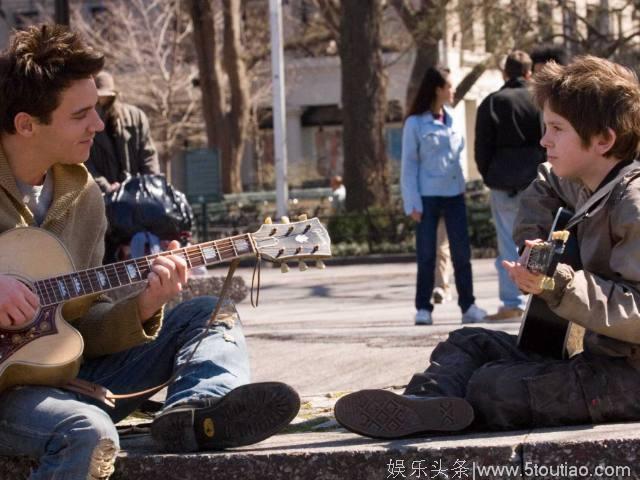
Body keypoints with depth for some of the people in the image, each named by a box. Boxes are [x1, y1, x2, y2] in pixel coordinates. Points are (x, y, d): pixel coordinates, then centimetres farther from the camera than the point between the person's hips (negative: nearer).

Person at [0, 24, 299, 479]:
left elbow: (81, 322, 10)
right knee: (89, 432, -39)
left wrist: (141, 309, -13)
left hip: (65, 379, 8)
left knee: (209, 314, -1)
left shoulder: (83, 195, 8)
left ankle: (200, 408, -30)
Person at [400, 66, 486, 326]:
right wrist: (413, 203, -10)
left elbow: (458, 155, 16)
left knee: (462, 251, 2)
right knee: (426, 255, 1)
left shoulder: (452, 119, 11)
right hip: (428, 196, -4)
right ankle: (423, 308, 7)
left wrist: (463, 185, 6)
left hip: (454, 194, 4)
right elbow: (408, 164, -4)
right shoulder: (415, 123, -4)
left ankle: (468, 306, 5)